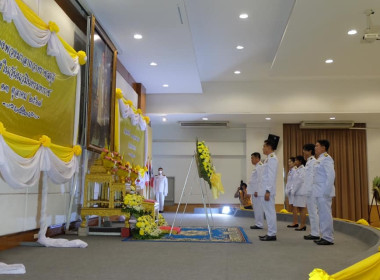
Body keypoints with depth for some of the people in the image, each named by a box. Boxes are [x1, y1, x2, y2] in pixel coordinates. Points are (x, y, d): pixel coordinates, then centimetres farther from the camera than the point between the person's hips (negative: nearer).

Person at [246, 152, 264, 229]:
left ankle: (259, 225, -2)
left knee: (258, 208, -6)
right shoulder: (257, 167, 19)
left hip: (257, 191, -10)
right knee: (256, 208, 12)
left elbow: (259, 180, -19)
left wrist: (257, 191, -21)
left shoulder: (260, 167, -12)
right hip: (254, 191, 10)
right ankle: (258, 223, 17)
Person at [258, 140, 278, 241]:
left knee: (270, 212, -4)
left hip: (268, 190, -9)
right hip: (265, 190, 9)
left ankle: (272, 234, 1)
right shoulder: (268, 158, 16)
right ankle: (270, 233, 18)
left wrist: (268, 191, -20)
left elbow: (271, 176, -17)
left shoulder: (272, 159, -12)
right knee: (268, 212, 12)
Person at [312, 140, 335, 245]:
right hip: (319, 192, 9)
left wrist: (327, 191, -20)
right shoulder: (320, 159, 17)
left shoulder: (326, 158, -10)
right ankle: (324, 236, 19)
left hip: (324, 191, -9)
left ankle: (328, 238, 0)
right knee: (322, 214, 12)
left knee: (325, 214, -5)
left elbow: (331, 175, -17)